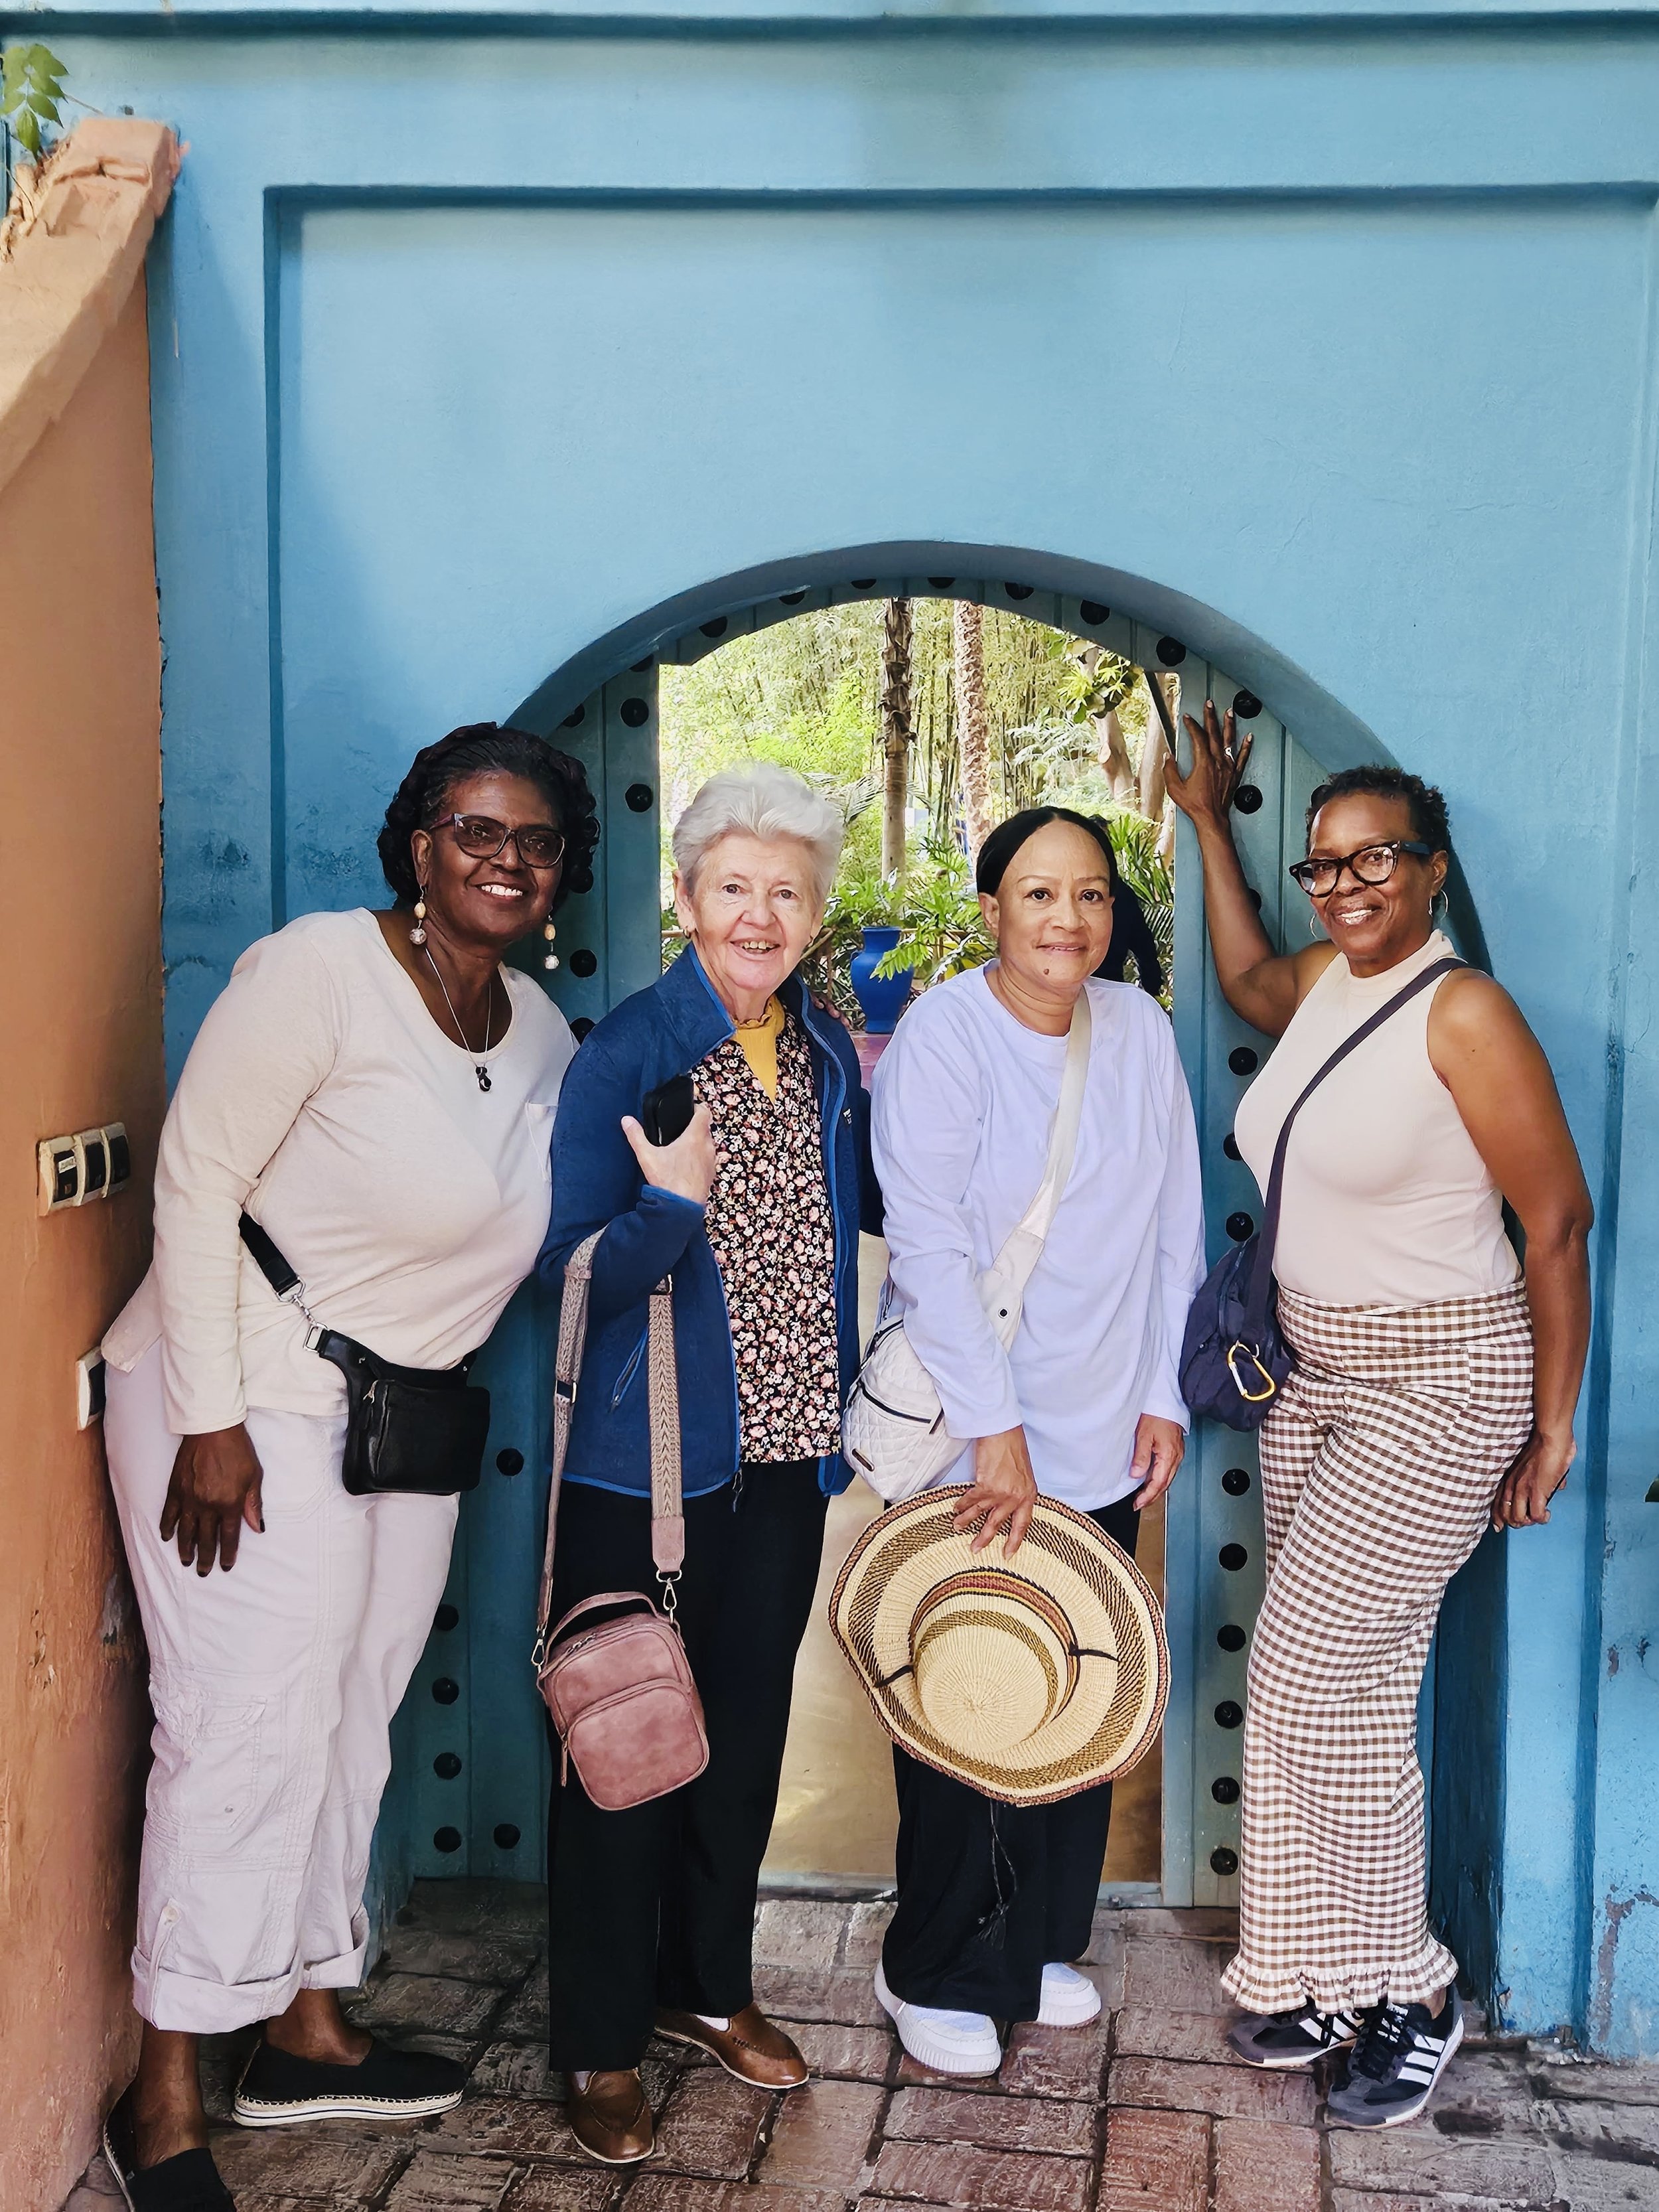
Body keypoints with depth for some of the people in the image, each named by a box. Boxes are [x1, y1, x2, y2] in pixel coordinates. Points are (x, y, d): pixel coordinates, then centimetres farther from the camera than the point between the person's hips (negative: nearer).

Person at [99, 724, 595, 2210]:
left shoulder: (542, 1032, 5)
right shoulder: (319, 971, -16)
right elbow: (197, 1183, -16)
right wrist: (211, 1423, -18)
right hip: (251, 1401, -7)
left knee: (351, 1723, 14)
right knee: (253, 1727, -5)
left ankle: (307, 2032, 31)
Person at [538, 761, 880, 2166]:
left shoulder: (830, 1055, 4)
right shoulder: (626, 1050, -13)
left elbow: (861, 1210, 15)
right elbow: (569, 1270, -15)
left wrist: (893, 1107, 0)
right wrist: (669, 1207, -33)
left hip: (783, 1450, 6)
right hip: (647, 1459, -5)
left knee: (747, 1729, 18)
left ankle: (709, 1984, 38)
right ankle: (604, 2043, 23)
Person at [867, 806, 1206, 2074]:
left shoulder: (1141, 1031, 3)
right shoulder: (943, 1036, -12)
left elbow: (1176, 1228, 8)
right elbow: (930, 1245, -16)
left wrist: (1166, 1396, 4)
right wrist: (994, 1430, -17)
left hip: (1105, 1439, 5)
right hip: (963, 1439, -4)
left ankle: (1043, 1944, 33)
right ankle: (935, 1973, 23)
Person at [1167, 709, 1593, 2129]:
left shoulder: (1463, 1014, -17)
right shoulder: (1323, 981, 6)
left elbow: (1560, 1220, -13)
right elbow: (1243, 977, 32)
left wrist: (1553, 1424, -9)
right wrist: (1210, 823, 30)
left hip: (1441, 1386, -7)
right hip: (1316, 1374, 7)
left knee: (1314, 1678, -8)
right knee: (1360, 1684, 12)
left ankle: (1410, 1993, 11)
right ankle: (1338, 1976, 24)